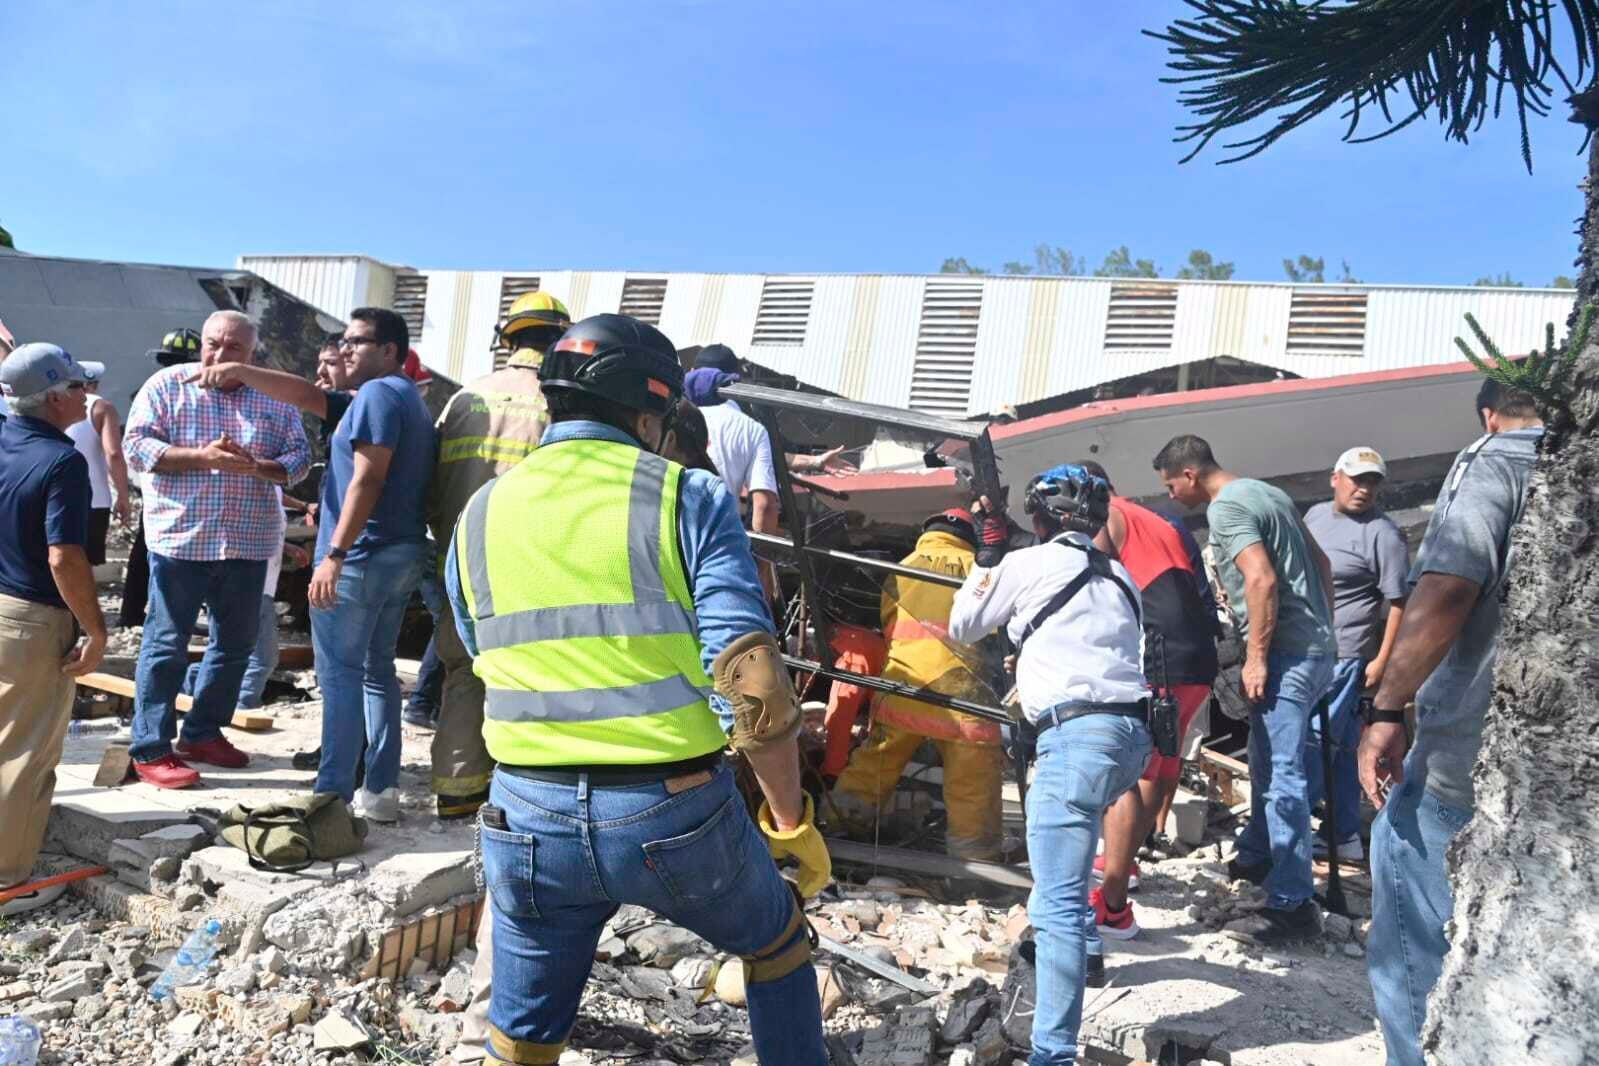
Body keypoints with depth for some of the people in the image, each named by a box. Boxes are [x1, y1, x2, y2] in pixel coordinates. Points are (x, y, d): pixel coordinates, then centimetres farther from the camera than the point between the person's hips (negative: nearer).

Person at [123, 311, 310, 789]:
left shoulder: (275, 397, 6)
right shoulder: (168, 385, -1)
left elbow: (300, 457, 3)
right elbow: (136, 445, -7)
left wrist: (258, 467, -17)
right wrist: (201, 456, -20)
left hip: (249, 542, 4)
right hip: (180, 537, -4)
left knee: (237, 641, 12)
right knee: (166, 645, 1)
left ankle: (203, 733, 28)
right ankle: (150, 749, 8)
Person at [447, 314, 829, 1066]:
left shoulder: (477, 518, 8)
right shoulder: (689, 497, -5)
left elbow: (494, 674, 14)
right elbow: (750, 678, -13)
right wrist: (791, 820, -3)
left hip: (529, 816, 3)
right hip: (675, 811, -3)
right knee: (777, 946, 27)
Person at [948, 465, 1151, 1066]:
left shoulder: (1027, 564, 2)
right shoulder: (1119, 577, 20)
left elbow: (962, 628, 14)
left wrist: (988, 554, 20)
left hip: (1078, 734, -8)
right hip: (1132, 732, 8)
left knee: (1056, 903, -11)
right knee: (1064, 828, 34)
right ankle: (1082, 951, 42)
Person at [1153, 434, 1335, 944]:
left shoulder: (1225, 507, -12)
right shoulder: (1266, 492, 17)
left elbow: (1262, 579, -23)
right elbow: (1321, 562, 21)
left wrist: (1256, 658, -19)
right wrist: (1323, 628, 24)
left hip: (1285, 654, -10)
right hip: (1314, 646, 10)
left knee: (1281, 776, -8)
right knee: (1266, 762, 22)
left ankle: (1292, 903, -6)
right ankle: (1257, 856, 36)